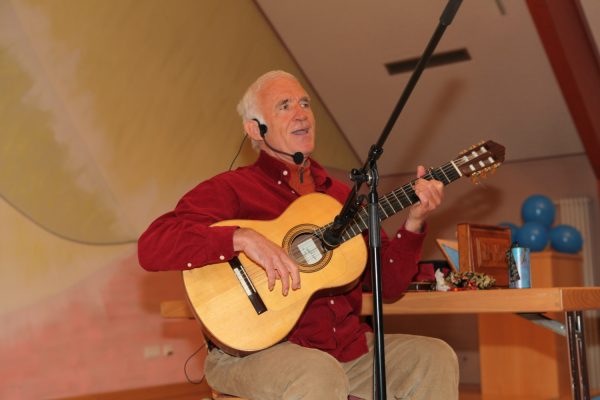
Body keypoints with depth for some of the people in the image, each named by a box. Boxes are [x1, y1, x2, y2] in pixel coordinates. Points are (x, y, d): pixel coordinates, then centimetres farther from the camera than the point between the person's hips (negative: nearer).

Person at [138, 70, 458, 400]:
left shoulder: (340, 196, 15)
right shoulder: (231, 189, -4)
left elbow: (388, 284, 12)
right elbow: (151, 247, -18)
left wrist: (414, 222, -3)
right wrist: (243, 238, -27)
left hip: (346, 346, 6)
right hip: (254, 349, -6)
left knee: (436, 358, -9)